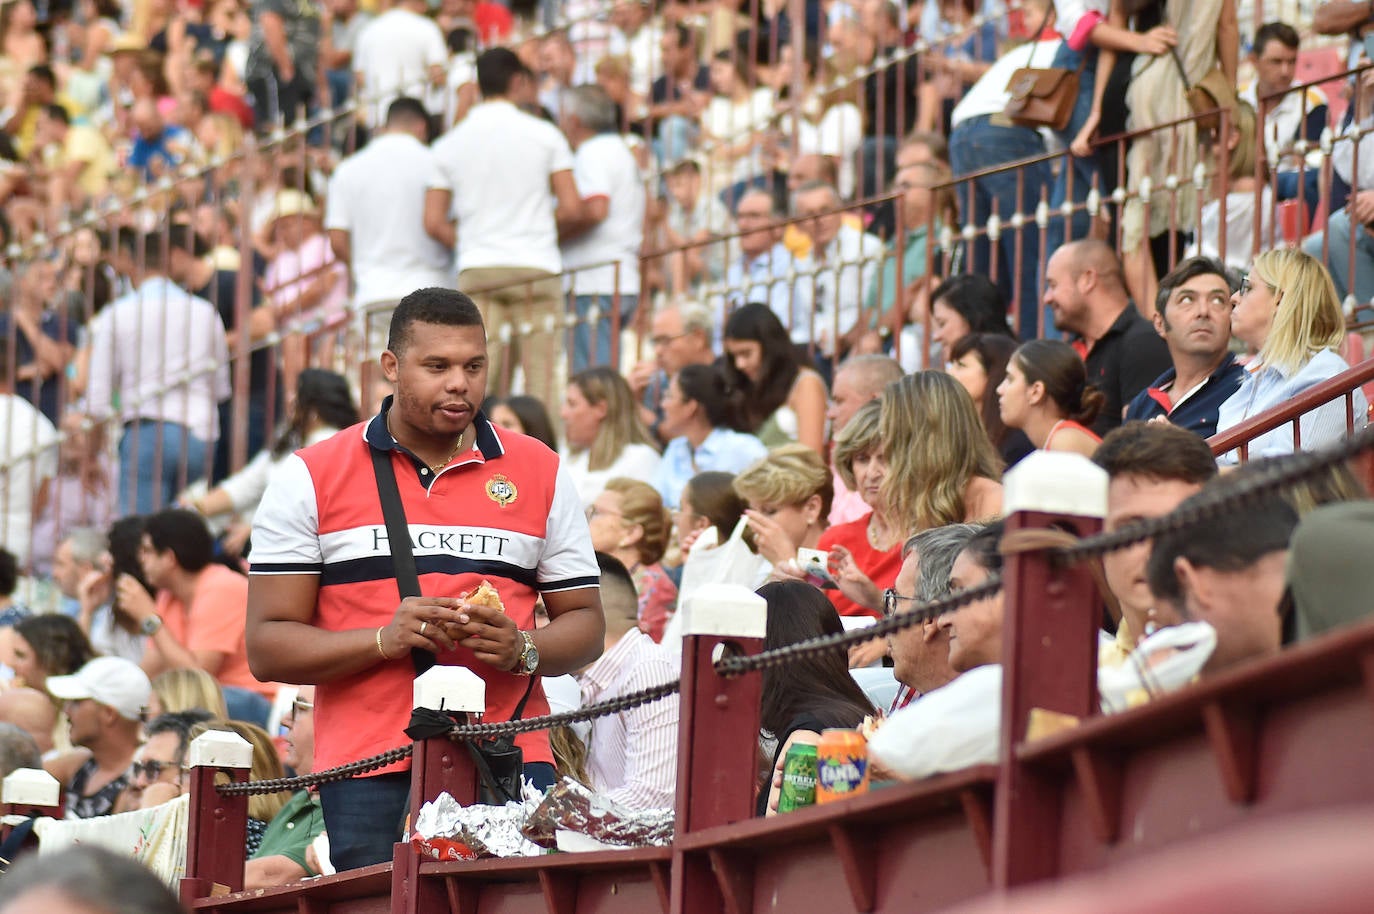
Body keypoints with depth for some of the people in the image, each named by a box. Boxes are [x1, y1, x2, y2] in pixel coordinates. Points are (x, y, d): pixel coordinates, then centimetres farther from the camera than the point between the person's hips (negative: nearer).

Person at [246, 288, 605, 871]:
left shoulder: (541, 474, 13)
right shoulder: (312, 479, 7)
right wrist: (385, 640, -12)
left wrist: (522, 649, -7)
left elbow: (583, 623, 15)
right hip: (368, 778, -1)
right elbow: (267, 646, 3)